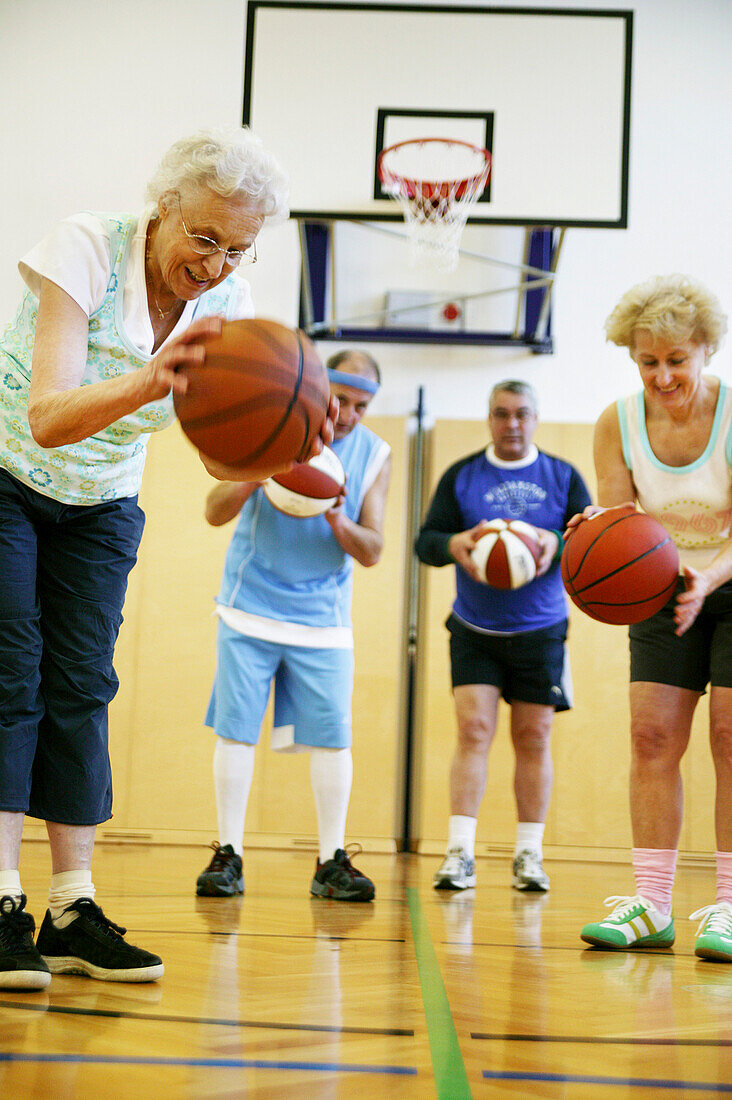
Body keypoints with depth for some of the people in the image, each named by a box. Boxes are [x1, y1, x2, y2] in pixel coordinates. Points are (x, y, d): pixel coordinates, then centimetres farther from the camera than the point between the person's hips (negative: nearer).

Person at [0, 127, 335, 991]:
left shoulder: (229, 304, -13)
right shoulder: (87, 247, -27)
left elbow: (222, 460, -20)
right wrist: (149, 381, -56)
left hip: (99, 505, 5)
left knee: (81, 687, -2)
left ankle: (72, 909, -2)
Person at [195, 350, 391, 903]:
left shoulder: (374, 454, 0)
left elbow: (372, 552, -1)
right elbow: (215, 511, -8)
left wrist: (339, 520, -22)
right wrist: (257, 473, -28)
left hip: (324, 618, 2)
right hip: (251, 610, -1)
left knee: (333, 736, -3)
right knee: (236, 728, -3)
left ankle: (332, 861, 5)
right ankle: (228, 854, 6)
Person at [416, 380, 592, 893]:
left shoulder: (563, 477, 4)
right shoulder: (461, 475, 3)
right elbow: (426, 541, -1)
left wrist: (557, 544, -22)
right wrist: (454, 544, -24)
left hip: (540, 632, 1)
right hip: (475, 632, -1)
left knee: (534, 738, 2)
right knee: (473, 729, -10)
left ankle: (529, 855, 11)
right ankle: (461, 853, -8)